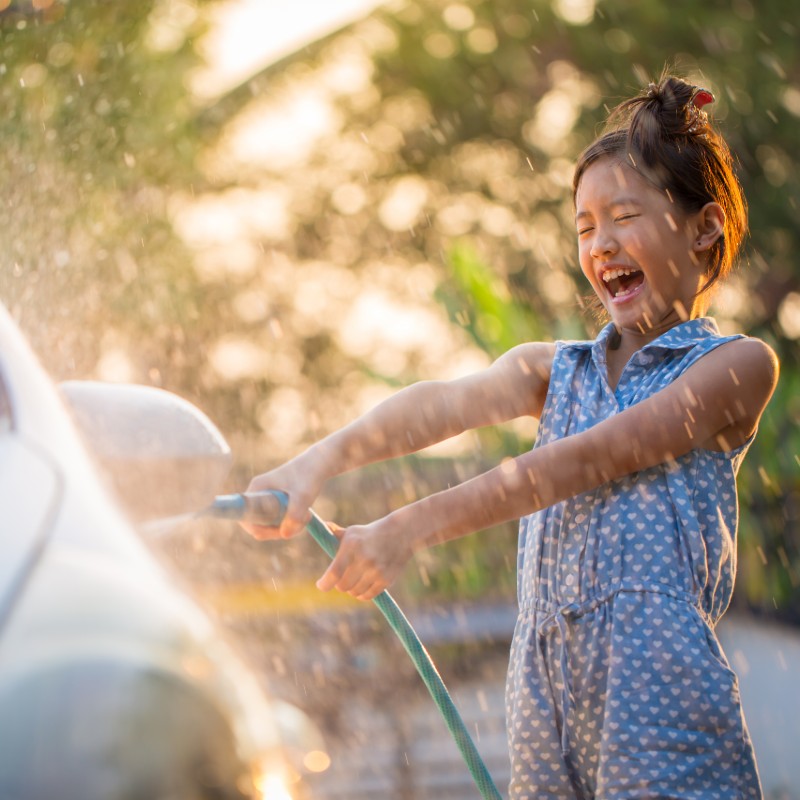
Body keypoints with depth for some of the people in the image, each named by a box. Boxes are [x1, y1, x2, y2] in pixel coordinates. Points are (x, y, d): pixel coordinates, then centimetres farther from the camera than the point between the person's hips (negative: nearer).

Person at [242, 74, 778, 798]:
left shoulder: (737, 365, 1)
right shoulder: (554, 369, 19)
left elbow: (582, 464, -10)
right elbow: (448, 403, -2)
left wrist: (411, 529, -18)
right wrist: (317, 462, -21)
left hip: (657, 684, -5)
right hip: (545, 690, 5)